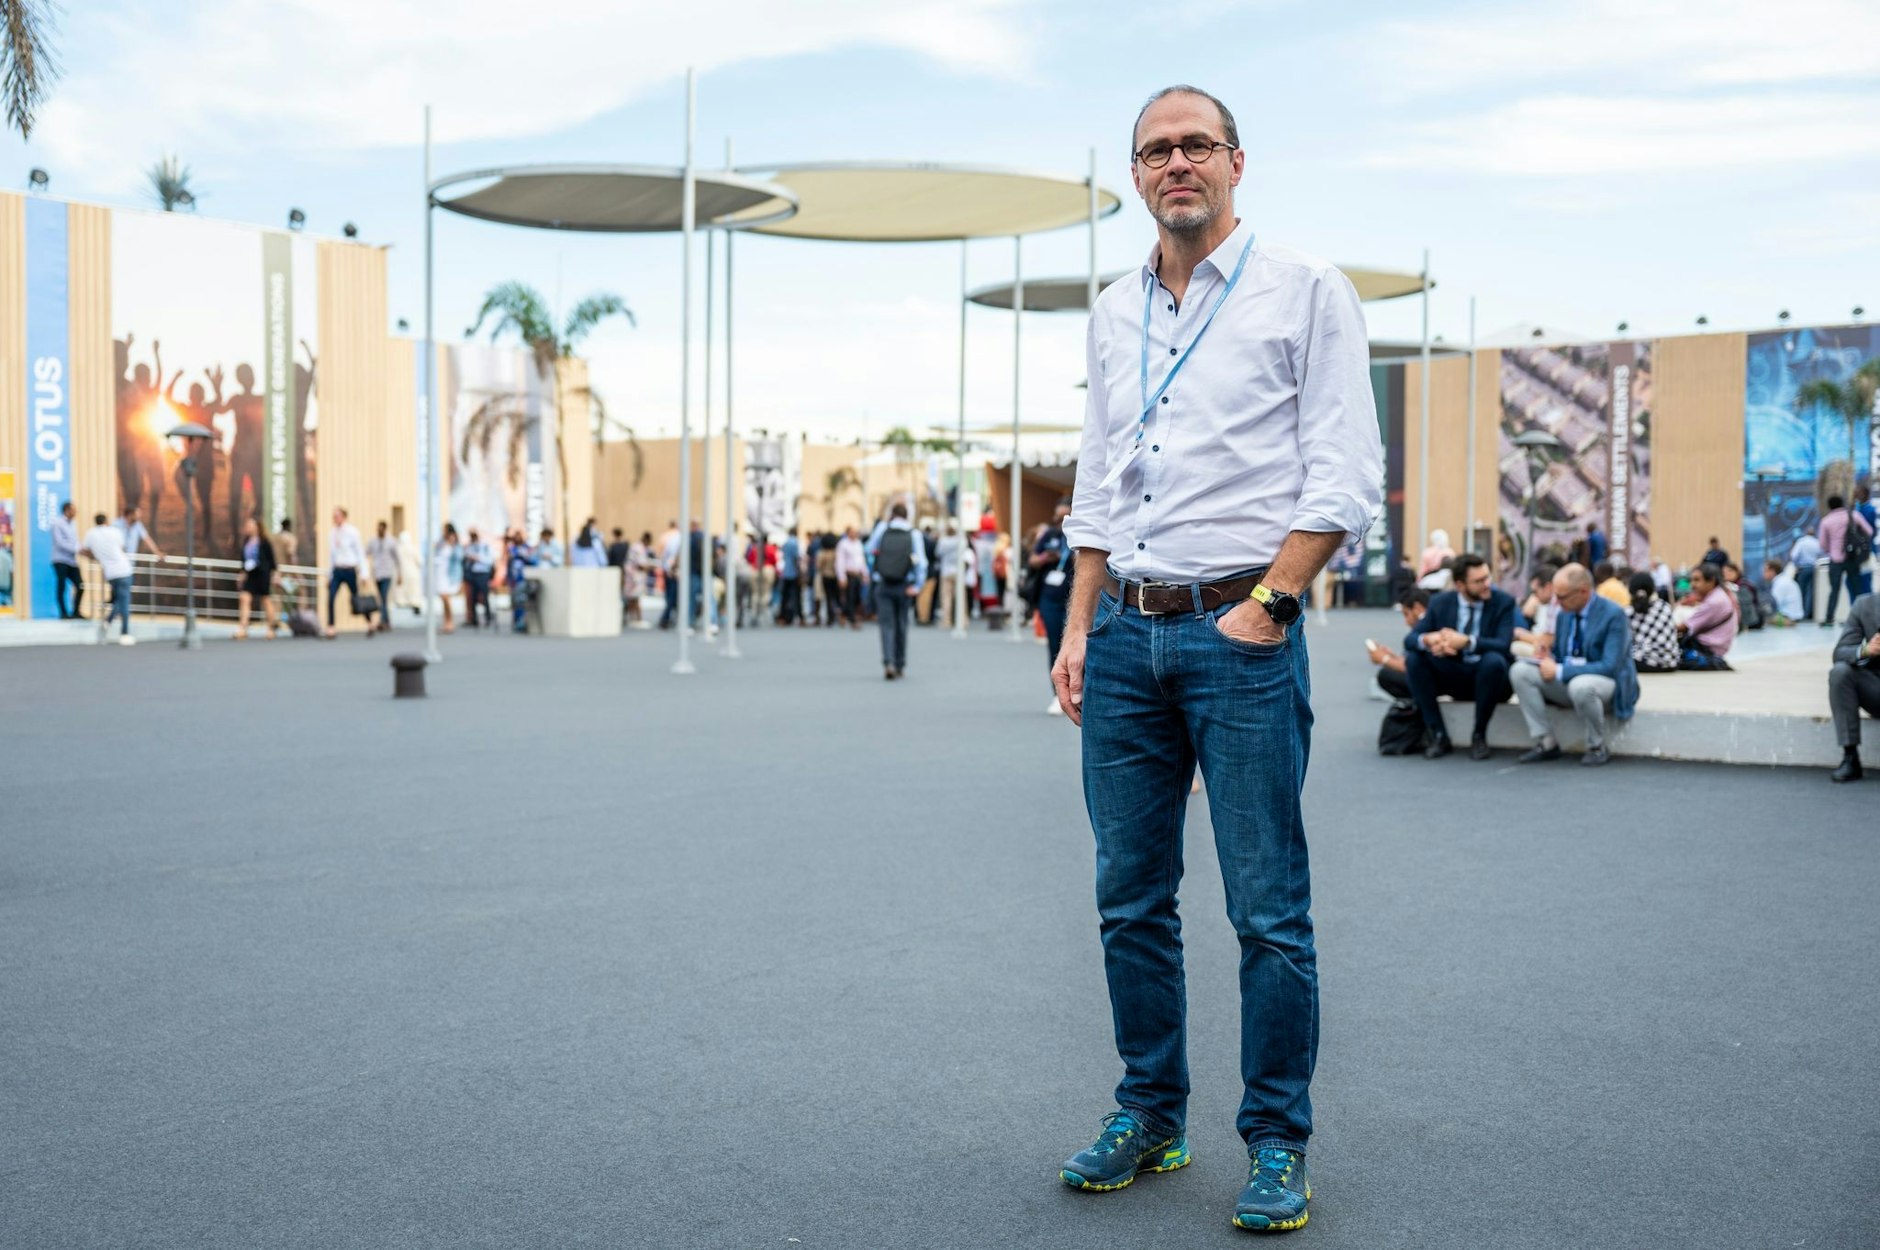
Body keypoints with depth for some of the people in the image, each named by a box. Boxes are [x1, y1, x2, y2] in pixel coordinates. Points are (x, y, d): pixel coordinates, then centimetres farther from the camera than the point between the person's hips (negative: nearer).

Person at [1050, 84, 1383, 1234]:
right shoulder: (1114, 316, 17)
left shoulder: (1305, 291, 0)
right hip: (1128, 634, 6)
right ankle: (1151, 1116, 22)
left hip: (1241, 631, -5)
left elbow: (1346, 479, -5)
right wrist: (1081, 627, 12)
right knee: (1132, 897, 9)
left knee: (1269, 909, -3)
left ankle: (1277, 1145, 9)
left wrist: (1269, 604, -13)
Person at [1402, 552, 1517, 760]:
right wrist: (1427, 640, -32)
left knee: (1494, 659, -35)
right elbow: (1410, 638, -7)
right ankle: (1438, 736, -14)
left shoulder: (1503, 601, -10)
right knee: (1412, 657, -20)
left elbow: (1504, 646, -22)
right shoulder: (1441, 603, -2)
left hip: (1488, 674, -3)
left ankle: (1479, 735, -15)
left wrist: (1467, 642, -39)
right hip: (1453, 676, 3)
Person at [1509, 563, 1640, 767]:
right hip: (1568, 680, 7)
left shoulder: (1612, 614, -17)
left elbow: (1609, 667, -25)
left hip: (1605, 682, -7)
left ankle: (1597, 748, -15)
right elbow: (1558, 654, 16)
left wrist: (1560, 671, -27)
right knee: (1520, 671, -13)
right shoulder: (1565, 613, 4)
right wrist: (1548, 660, -11)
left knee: (1580, 685, -41)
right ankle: (1546, 743, -8)